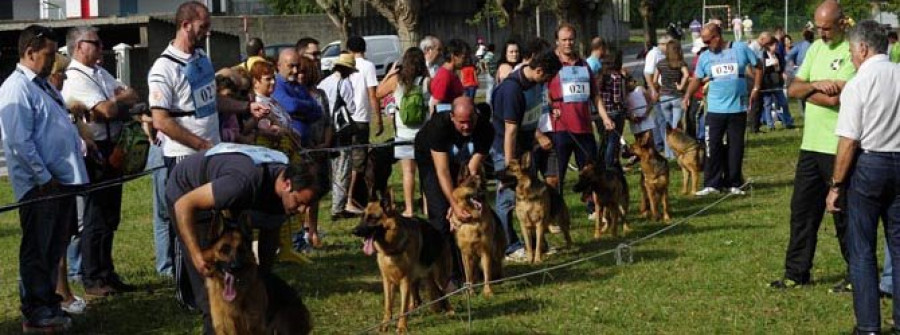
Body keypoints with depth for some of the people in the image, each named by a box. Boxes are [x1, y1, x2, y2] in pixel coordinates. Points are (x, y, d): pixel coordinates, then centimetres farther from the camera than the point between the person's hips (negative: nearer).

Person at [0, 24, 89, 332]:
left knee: (54, 248, 17)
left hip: (63, 179, 9)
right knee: (37, 250, -1)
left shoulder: (43, 85, 16)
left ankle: (49, 304, 28)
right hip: (40, 185, -9)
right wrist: (45, 178, -19)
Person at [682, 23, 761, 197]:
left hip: (738, 108, -1)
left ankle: (733, 183, 15)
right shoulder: (705, 57, 4)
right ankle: (712, 184, 4)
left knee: (735, 146, 5)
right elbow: (697, 78, 10)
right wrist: (688, 95, -6)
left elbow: (758, 66, 8)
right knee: (713, 146, -2)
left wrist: (756, 88, 1)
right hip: (715, 109, 1)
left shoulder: (741, 49, -2)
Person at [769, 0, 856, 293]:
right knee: (802, 210, 11)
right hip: (811, 144, 8)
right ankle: (797, 273, 20)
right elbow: (793, 89, 7)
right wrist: (816, 85, -12)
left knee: (845, 214, 2)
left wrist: (806, 91, -6)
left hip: (838, 147, -7)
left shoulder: (852, 51, -13)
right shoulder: (816, 49, 12)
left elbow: (836, 98, -22)